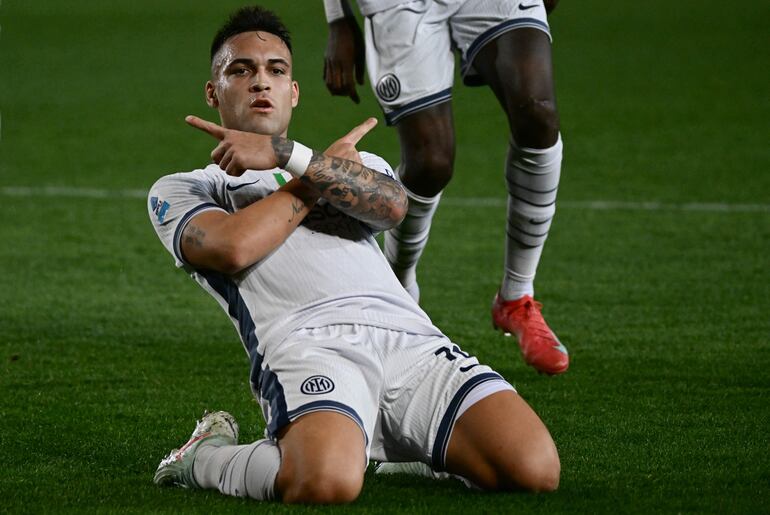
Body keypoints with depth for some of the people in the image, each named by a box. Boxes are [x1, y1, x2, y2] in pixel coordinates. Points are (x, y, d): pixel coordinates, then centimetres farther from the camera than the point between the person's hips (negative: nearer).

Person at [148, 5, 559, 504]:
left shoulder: (358, 161, 34)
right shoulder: (180, 190, 24)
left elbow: (391, 205, 7)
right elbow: (233, 248, -2)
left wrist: (285, 155, -1)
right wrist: (330, 164, 11)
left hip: (411, 338, 4)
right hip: (306, 345, -4)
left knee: (535, 469, -21)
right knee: (325, 483, -39)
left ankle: (390, 449, 8)